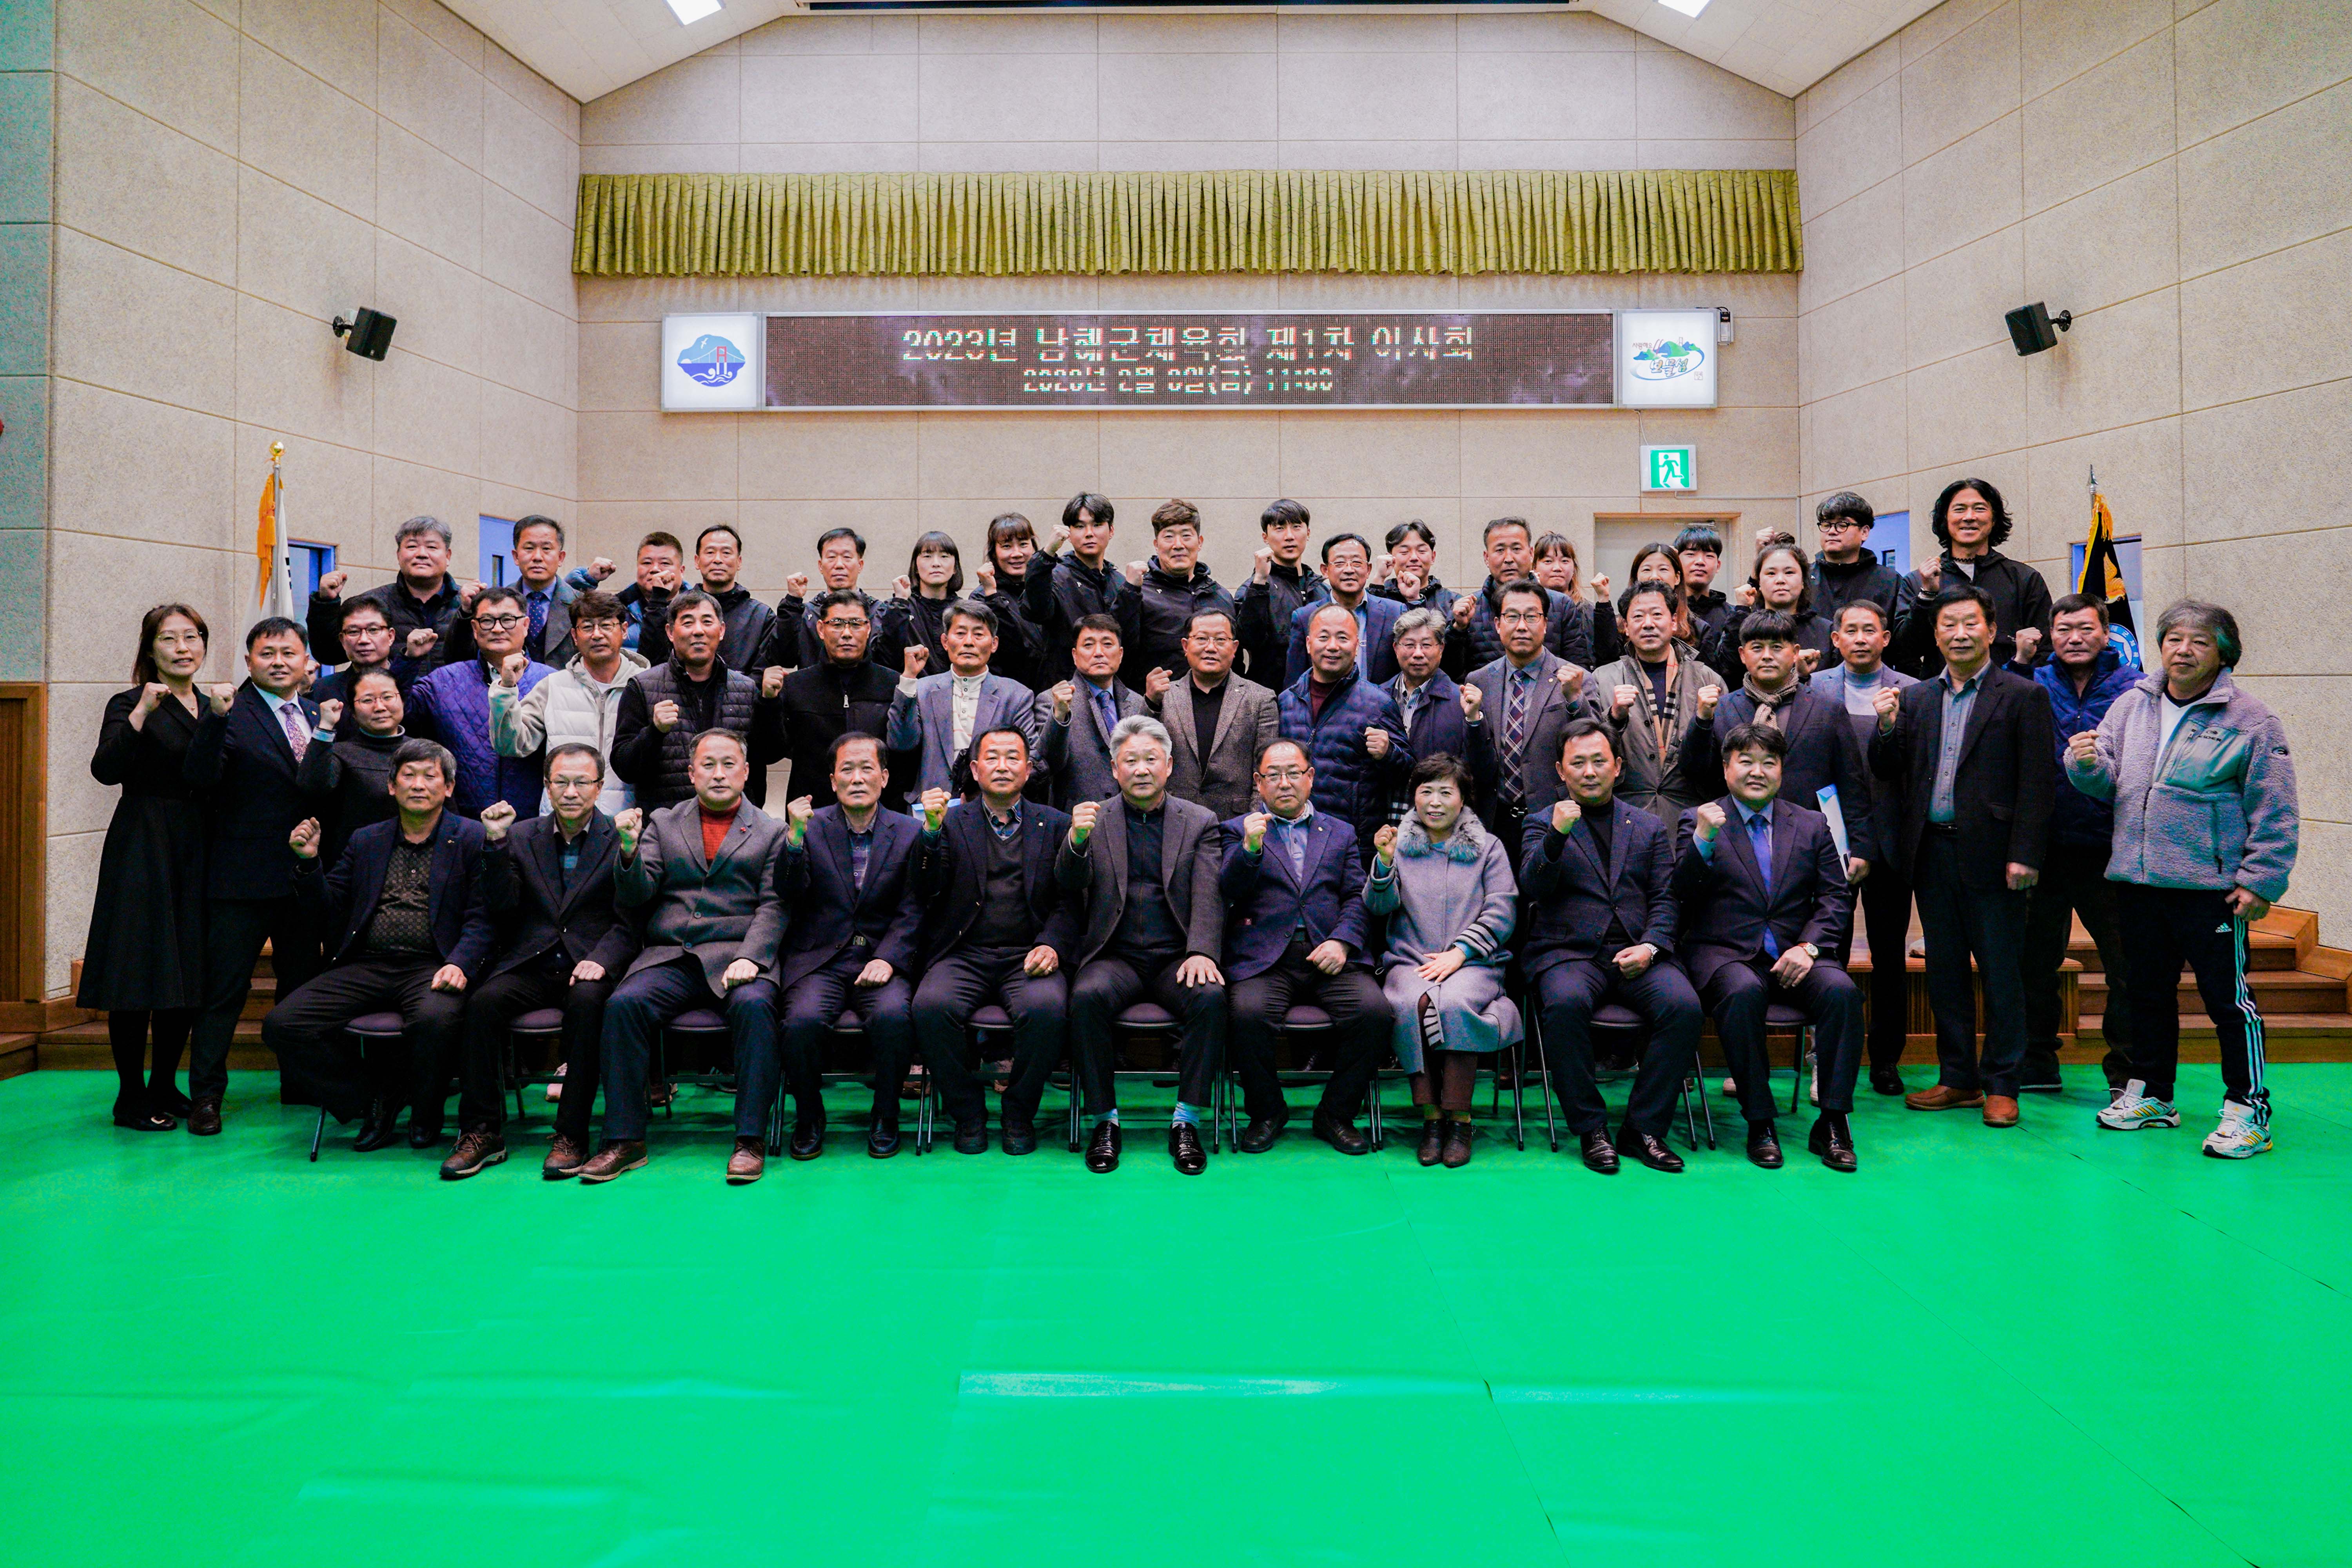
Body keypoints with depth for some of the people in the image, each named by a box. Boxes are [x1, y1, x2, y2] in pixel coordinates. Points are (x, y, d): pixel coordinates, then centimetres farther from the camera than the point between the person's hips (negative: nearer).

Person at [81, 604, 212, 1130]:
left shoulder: (211, 707, 14)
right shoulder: (129, 704, -3)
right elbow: (106, 769, -21)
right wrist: (141, 713, -28)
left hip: (197, 850, 6)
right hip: (144, 848, -6)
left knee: (189, 971, 8)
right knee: (140, 971, -3)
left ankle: (165, 1087, 20)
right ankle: (131, 1097, 7)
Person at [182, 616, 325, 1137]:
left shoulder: (318, 713, 11)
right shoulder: (230, 712, -6)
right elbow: (199, 778, -21)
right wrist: (216, 718, -30)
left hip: (304, 874, 6)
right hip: (245, 875, -6)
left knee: (303, 985, 16)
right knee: (225, 989, 1)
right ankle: (205, 1095, 11)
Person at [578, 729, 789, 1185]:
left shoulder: (771, 832, 14)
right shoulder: (662, 823, 19)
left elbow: (773, 908, 3)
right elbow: (635, 897, 9)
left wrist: (750, 958, -15)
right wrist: (630, 852, -12)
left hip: (737, 955, -2)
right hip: (669, 957, 2)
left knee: (754, 1004, -33)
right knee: (623, 1003, -26)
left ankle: (751, 1139, -25)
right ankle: (625, 1139, -16)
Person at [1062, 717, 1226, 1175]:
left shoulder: (1199, 822, 10)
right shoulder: (1094, 819, 10)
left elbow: (1209, 895, -1)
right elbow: (1069, 884, -2)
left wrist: (1202, 953, -19)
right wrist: (1076, 841, -24)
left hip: (1177, 957, 0)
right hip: (1116, 956, 0)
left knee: (1210, 997, -30)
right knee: (1088, 996, -31)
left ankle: (1187, 1122, -17)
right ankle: (1104, 1121, -15)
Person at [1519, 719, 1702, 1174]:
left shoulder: (1649, 826, 19)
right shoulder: (1542, 824, 13)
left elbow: (1665, 899, 12)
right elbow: (1532, 889, -4)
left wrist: (1650, 947, -7)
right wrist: (1557, 835, -19)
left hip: (1636, 955, 2)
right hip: (1569, 953, -2)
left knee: (1684, 1005, -27)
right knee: (1565, 1004, -34)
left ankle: (1644, 1128, -12)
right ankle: (1591, 1130, -17)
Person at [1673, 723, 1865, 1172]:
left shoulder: (1811, 825, 15)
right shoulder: (1698, 821, 6)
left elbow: (1836, 898, 9)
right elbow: (1682, 894, -6)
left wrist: (1808, 947, -8)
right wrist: (1703, 839, -22)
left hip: (1794, 954, 3)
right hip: (1725, 953, -3)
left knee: (1841, 990, -27)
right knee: (1742, 991, -35)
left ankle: (1832, 1122, -15)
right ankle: (1759, 1123, -21)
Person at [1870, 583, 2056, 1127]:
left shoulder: (2023, 697, -1)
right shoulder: (1915, 698, 12)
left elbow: (2037, 784, -6)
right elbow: (1890, 775, 10)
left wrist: (2024, 855, -13)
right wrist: (1887, 728, -8)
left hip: (1991, 854, -4)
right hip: (1933, 852, 5)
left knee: (2001, 972, 3)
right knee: (1944, 971, 11)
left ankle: (2001, 1086, 14)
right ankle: (1958, 1078, 22)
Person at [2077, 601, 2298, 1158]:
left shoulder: (2251, 720, -5)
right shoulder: (2131, 705, 8)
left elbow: (2274, 814, -5)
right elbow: (2105, 783, 10)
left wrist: (2261, 881, -9)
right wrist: (2088, 762, -13)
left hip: (2211, 887, -5)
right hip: (2137, 882, 5)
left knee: (2228, 997, 1)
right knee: (2149, 992, 16)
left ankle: (2247, 1109, 12)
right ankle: (2150, 1093, 29)